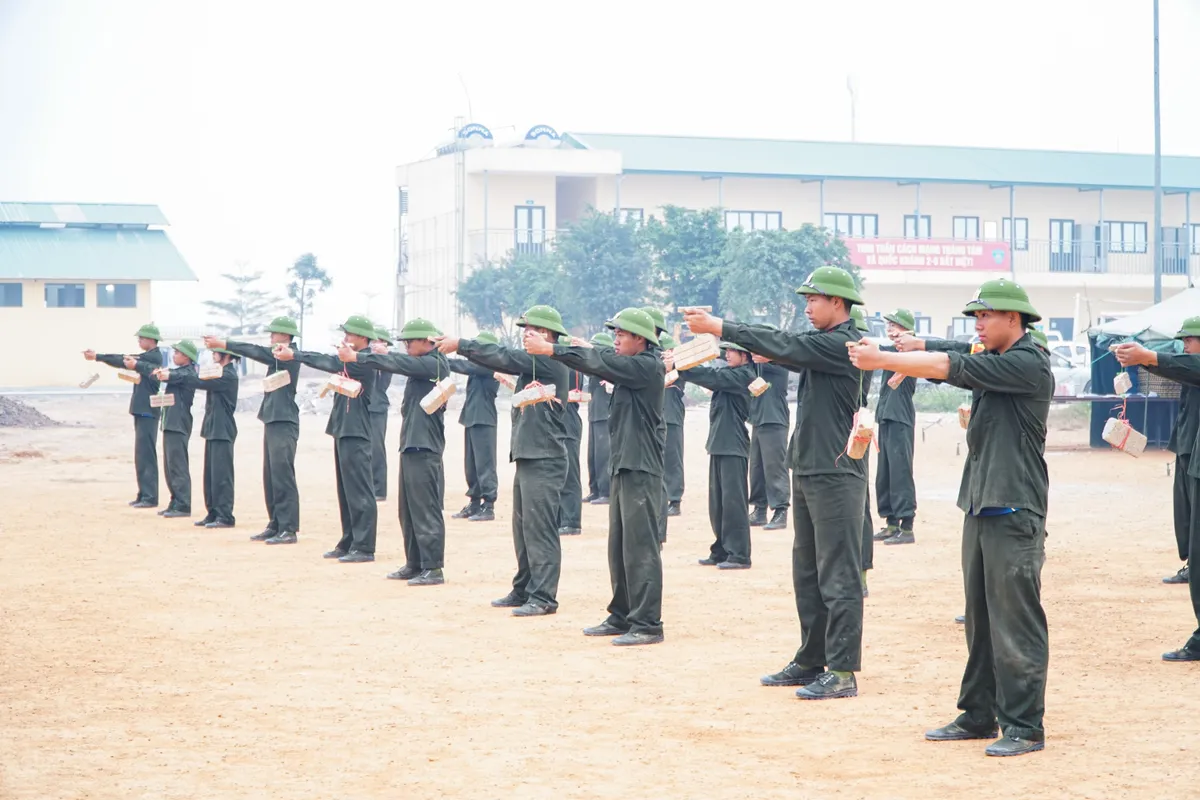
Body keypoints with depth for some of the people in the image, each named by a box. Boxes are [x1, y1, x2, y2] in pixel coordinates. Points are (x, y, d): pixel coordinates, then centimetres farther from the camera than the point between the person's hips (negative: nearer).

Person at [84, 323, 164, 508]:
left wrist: (97, 357, -12)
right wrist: (97, 356, 2)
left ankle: (150, 497, -9)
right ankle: (144, 494, 14)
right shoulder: (146, 357, 16)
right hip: (142, 411, 10)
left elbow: (125, 362, -16)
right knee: (142, 455, 11)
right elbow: (126, 359, 12)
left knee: (146, 454, -10)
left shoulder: (154, 357, -13)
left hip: (147, 412, -10)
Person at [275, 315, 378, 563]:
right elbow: (329, 361, 9)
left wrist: (294, 355, -20)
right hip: (342, 431, 10)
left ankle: (364, 547, -9)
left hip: (356, 434, -10)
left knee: (359, 492, -9)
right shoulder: (349, 359, 15)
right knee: (346, 491, 12)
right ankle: (348, 543, 18)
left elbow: (333, 363, -20)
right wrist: (291, 352, -3)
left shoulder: (366, 362, -13)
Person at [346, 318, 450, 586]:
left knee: (425, 508, -9)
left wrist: (357, 357, -19)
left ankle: (433, 568, -7)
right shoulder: (423, 364, 17)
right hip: (412, 444, 10)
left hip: (424, 446, -10)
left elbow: (400, 364, -19)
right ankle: (414, 564, 20)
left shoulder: (434, 364, -12)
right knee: (408, 509, 13)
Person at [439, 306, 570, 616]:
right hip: (527, 456, 10)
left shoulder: (549, 360, -12)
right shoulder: (534, 362, 20)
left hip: (544, 459, -10)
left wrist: (460, 345, -9)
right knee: (523, 528, 14)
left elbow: (504, 357, -15)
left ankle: (543, 597, -8)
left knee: (540, 528, -9)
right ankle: (523, 591, 21)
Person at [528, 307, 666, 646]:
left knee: (640, 547, -9)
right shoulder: (631, 367, 18)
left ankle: (647, 624, -7)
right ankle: (622, 617, 19)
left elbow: (602, 364, -19)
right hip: (623, 466, 10)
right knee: (619, 547, 12)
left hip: (642, 468, -10)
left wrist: (551, 350, -18)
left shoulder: (648, 366, -12)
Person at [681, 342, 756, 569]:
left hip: (733, 445, -9)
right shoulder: (730, 374, 18)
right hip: (719, 443, 9)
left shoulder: (744, 375, -11)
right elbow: (712, 377, 9)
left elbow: (712, 377, -19)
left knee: (733, 499, -7)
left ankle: (739, 555, -5)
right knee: (717, 501, 12)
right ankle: (721, 551, 19)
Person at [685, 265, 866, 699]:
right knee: (807, 573, 14)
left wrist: (718, 327, -16)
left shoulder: (843, 343, -14)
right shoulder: (820, 342, 16)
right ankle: (811, 661, 21)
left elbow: (782, 347, -19)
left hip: (836, 474, -10)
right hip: (808, 470, 10)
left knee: (838, 575, -7)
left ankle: (843, 671, -6)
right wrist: (715, 328, 1)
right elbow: (781, 345, 11)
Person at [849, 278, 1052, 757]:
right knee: (980, 618, 12)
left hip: (1015, 511, -9)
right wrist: (886, 360, -10)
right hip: (980, 505, 9)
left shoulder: (1029, 365, -11)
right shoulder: (991, 363, 16)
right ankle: (979, 715, 19)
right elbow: (943, 365, 7)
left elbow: (951, 368, -16)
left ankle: (1025, 726, -2)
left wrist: (882, 360, -13)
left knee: (1015, 620, -6)